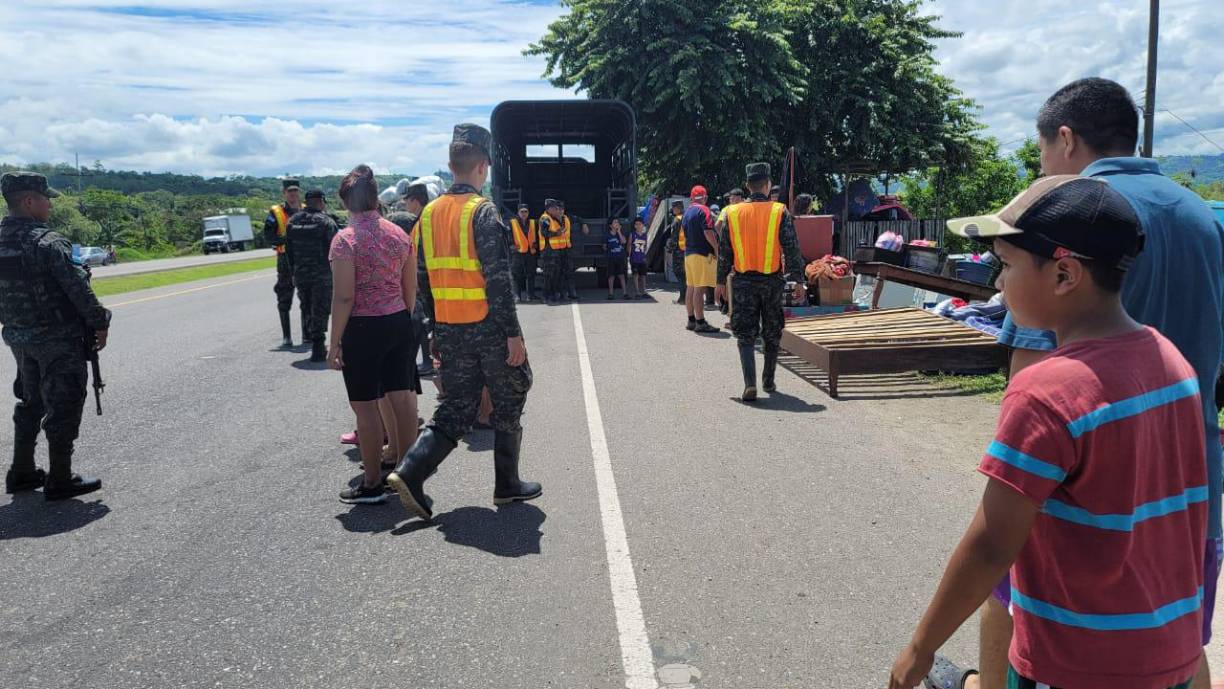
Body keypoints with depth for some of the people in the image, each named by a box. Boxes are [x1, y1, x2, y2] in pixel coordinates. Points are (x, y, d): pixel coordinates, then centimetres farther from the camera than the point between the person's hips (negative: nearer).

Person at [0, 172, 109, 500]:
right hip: (59, 340, -8)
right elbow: (77, 288, -19)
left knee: (30, 403, 21)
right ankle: (59, 481, 7)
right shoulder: (48, 242, -18)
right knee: (63, 407, 1)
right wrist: (99, 323, -9)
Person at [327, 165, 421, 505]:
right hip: (399, 324, 6)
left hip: (363, 328, -6)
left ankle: (372, 484, 11)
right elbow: (411, 289, 10)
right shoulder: (399, 234, 5)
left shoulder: (345, 239, -12)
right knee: (402, 398, 10)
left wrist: (334, 343, -8)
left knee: (365, 406, 3)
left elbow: (344, 298, -14)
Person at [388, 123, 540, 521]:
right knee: (508, 406, 12)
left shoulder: (429, 213, 8)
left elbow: (424, 279, 11)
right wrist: (513, 333, -14)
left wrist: (437, 328, 17)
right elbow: (498, 279, -18)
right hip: (488, 326, -6)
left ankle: (410, 473, -3)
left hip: (449, 330, 6)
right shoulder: (483, 212, -13)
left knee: (455, 411, 12)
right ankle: (507, 485, 22)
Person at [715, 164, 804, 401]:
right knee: (772, 334, 16)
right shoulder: (780, 212, -5)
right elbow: (792, 249, -6)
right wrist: (798, 280, 0)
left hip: (743, 281, 0)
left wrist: (721, 281, 12)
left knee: (746, 335, 3)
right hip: (772, 281, 0)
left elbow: (724, 250, 5)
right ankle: (768, 381, 27)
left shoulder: (732, 213, 0)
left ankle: (750, 384, -12)